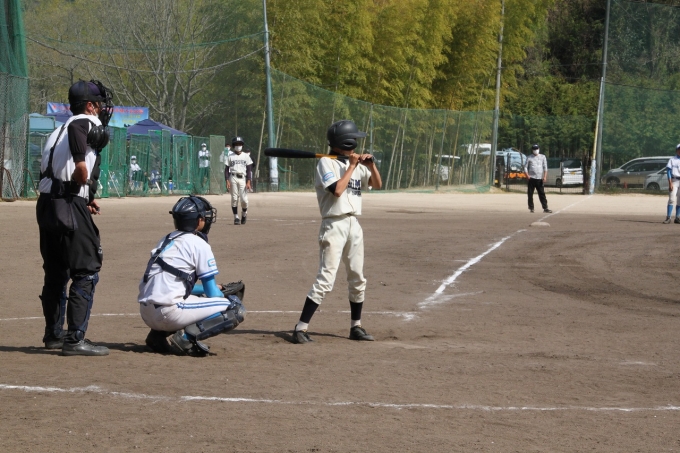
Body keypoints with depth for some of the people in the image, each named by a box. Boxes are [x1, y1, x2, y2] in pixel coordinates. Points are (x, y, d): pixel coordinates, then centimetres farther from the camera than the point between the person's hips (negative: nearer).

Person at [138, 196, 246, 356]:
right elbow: (212, 294, -1)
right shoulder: (199, 244, -3)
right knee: (236, 310, -3)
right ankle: (187, 336, -15)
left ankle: (159, 335, 12)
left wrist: (215, 289, 32)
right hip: (168, 312, -8)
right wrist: (224, 296, 23)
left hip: (146, 313, 8)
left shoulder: (166, 241, 20)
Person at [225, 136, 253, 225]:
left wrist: (248, 182, -4)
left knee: (244, 199, -8)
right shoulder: (230, 157, 10)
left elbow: (249, 170, 6)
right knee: (234, 198, -4)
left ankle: (244, 214, 17)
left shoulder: (246, 156, 11)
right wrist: (227, 181, -5)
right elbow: (227, 169, 8)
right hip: (233, 178, 0)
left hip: (242, 178, 0)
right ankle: (236, 217, 3)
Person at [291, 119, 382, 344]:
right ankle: (300, 328, -14)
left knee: (357, 279, 13)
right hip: (334, 225, -8)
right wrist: (352, 166, -13)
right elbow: (337, 190, -20)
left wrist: (371, 164, -1)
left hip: (354, 225, 8)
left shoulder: (356, 164, 13)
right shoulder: (326, 163, -8)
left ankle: (356, 327, 24)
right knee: (325, 280, -14)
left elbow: (377, 185, 15)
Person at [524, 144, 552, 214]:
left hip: (539, 179, 1)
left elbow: (545, 168, 9)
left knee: (542, 194, -3)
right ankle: (531, 208, 7)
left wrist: (545, 177, -4)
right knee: (530, 194, 0)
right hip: (531, 179, -1)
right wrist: (527, 176, -11)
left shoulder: (542, 157, 11)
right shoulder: (529, 158, 7)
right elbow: (525, 167, 5)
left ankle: (545, 208, -5)